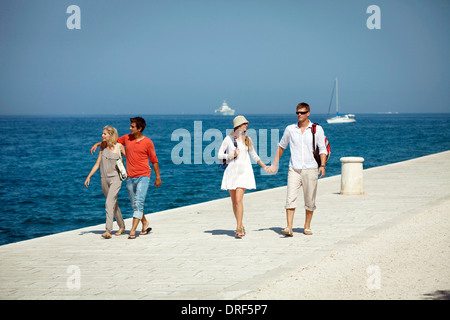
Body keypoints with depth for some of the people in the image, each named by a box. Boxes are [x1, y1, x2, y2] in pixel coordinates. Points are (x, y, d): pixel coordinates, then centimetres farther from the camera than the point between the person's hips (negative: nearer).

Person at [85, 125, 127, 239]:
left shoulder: (119, 146, -6)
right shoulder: (103, 146, 7)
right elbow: (97, 163, 11)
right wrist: (89, 176, 6)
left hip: (115, 178, -5)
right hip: (104, 178, 5)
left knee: (109, 203, -18)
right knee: (113, 204, 15)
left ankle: (108, 231, -23)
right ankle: (121, 226, 30)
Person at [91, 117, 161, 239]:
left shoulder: (147, 142, -4)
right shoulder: (127, 138, 7)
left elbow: (154, 160, 3)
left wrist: (158, 177, 5)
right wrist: (97, 144, 8)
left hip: (143, 177, -5)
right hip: (130, 177, 5)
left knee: (139, 203, -15)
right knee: (134, 205, 10)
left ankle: (133, 231, -19)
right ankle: (145, 224, 30)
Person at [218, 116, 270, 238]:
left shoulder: (247, 139, 7)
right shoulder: (228, 138, 0)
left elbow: (254, 155, 20)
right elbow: (220, 155, 1)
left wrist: (264, 166, 23)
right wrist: (232, 155, -13)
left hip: (244, 171, -1)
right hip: (231, 171, 1)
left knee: (238, 200, -14)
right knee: (234, 201, 6)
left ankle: (238, 229, -16)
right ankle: (241, 227, 20)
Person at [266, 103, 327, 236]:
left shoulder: (317, 129, 1)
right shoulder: (290, 129, 7)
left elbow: (322, 149, 1)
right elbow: (281, 146, 20)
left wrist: (322, 166, -13)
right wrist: (274, 164, 19)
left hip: (310, 170, -1)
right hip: (294, 170, 1)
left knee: (310, 201, 5)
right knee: (290, 199, -12)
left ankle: (307, 227, 20)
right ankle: (289, 228, -17)